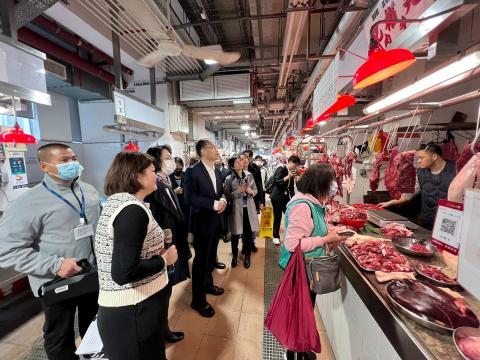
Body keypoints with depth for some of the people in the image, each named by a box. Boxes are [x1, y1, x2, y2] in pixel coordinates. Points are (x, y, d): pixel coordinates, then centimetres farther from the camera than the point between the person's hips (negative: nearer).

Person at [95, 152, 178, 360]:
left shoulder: (116, 201, 6)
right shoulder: (132, 209, -25)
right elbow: (124, 273, -30)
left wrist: (156, 251, 6)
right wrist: (164, 259, -17)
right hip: (134, 312, -9)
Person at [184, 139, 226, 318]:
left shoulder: (217, 171, 9)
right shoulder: (193, 172, -15)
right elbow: (190, 197, -20)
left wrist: (223, 200, -8)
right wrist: (213, 204, -25)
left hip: (216, 221, 8)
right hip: (202, 222, -7)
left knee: (211, 257, 23)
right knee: (201, 261, 6)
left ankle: (208, 284, 46)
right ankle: (198, 300, 24)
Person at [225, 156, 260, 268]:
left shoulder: (249, 175, 1)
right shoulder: (229, 179, -6)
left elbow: (255, 190, 8)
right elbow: (227, 195, -6)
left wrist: (251, 191, -13)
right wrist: (237, 191, -19)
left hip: (249, 208, 2)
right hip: (236, 209, -2)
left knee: (248, 233, 10)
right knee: (235, 233, 11)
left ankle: (247, 256, 30)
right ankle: (235, 255, 33)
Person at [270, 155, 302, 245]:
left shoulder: (292, 172, 8)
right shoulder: (280, 169, -11)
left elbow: (291, 187, 12)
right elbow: (277, 182, -23)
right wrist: (288, 176, -27)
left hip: (286, 197, 6)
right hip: (277, 197, -6)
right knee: (277, 217, 3)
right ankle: (276, 237, 19)